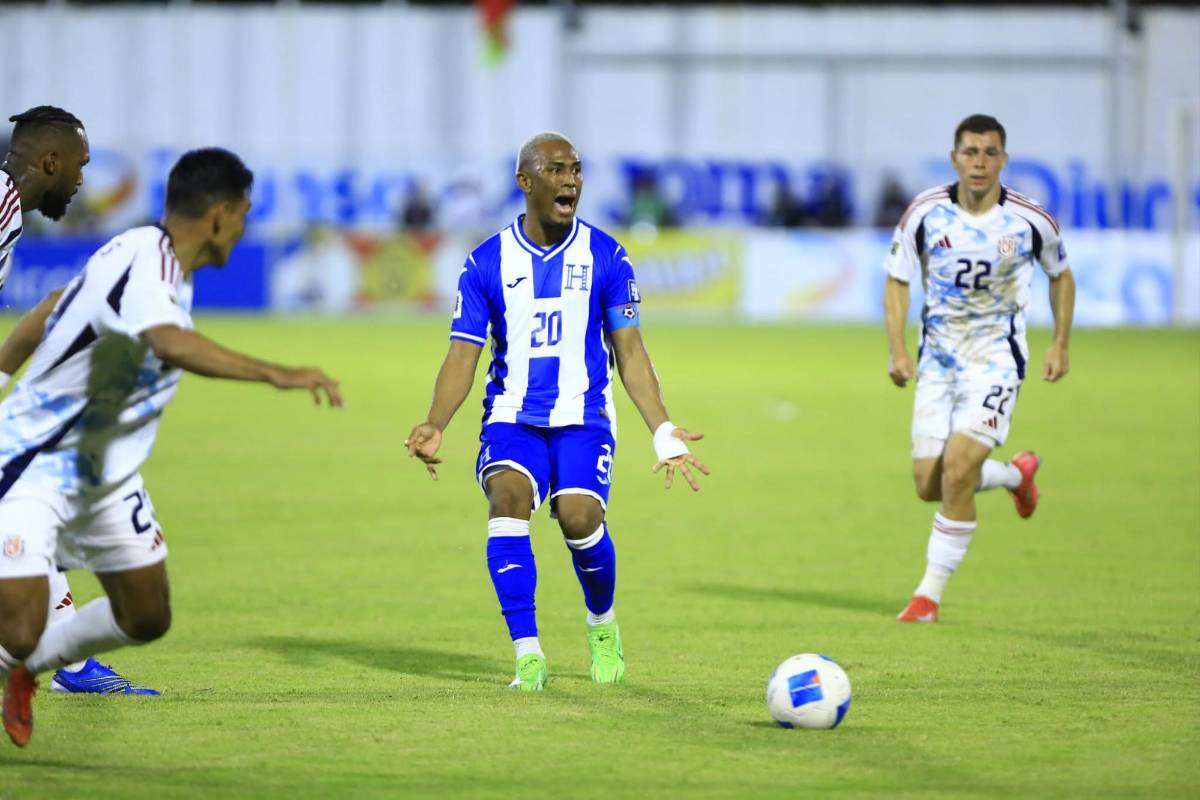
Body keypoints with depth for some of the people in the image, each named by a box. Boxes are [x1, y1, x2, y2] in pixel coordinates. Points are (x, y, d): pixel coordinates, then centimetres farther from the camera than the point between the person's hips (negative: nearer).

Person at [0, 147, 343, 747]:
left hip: (102, 472, 10)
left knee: (146, 618, 11)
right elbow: (171, 343, -48)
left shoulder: (156, 259, 4)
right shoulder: (142, 263, -27)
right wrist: (277, 375, -51)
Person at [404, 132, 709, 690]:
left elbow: (629, 352, 7)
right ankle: (528, 656, -26)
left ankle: (602, 624, 6)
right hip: (512, 419, 1)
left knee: (578, 513, -27)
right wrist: (434, 426, -15)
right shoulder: (487, 263, 3)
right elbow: (462, 358, 2)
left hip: (583, 419, -1)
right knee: (508, 495, -30)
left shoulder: (605, 257, 3)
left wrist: (663, 432, -3)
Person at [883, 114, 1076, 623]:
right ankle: (1017, 474, 33)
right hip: (938, 360, 3)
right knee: (929, 485, 1)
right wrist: (897, 350, -10)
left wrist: (1060, 344, 5)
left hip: (996, 359, -3)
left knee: (957, 469, -19)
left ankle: (930, 594, -8)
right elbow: (896, 281, 2)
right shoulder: (925, 214, -8)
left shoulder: (1031, 221, -9)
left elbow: (1060, 274, 11)